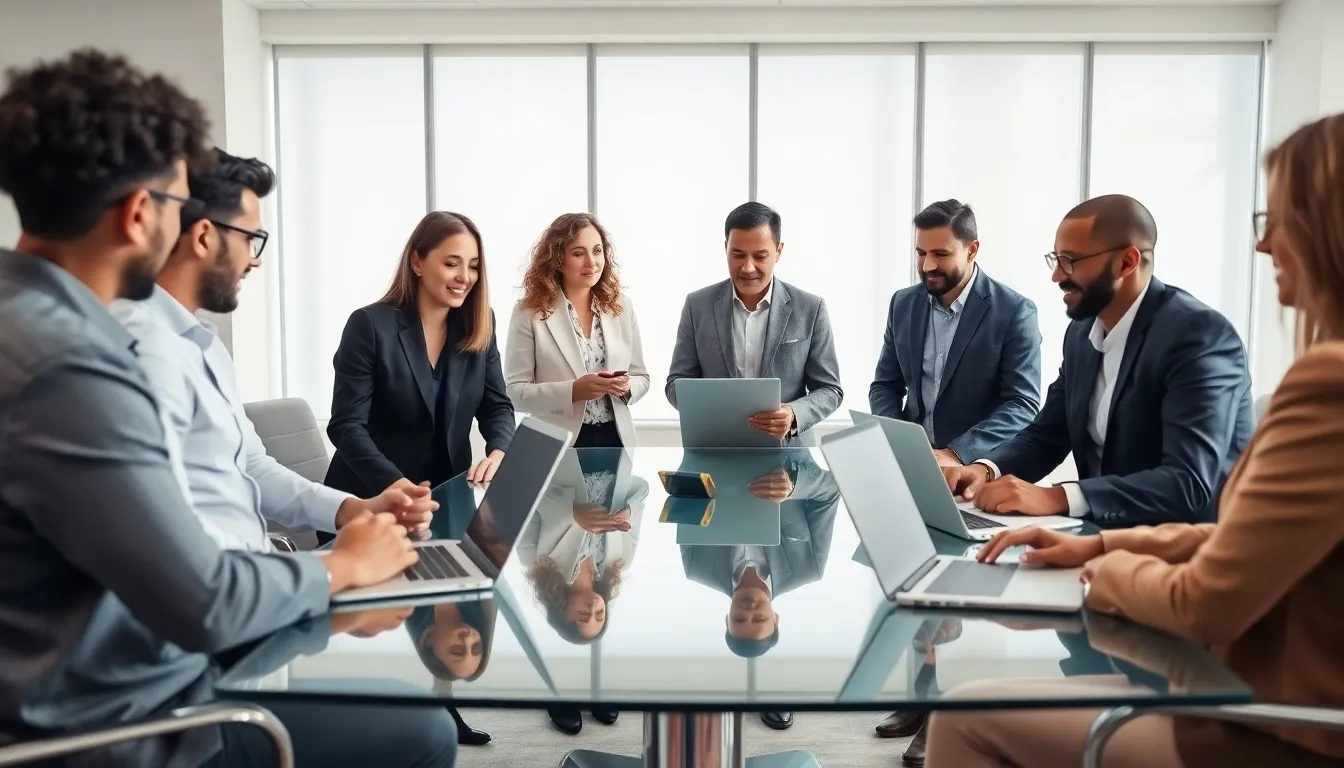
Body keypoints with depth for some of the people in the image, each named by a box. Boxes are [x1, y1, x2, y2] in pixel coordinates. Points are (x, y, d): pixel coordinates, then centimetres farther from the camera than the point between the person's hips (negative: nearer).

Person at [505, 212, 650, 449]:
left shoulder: (621, 306, 4)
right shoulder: (530, 312, -6)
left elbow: (641, 378, 9)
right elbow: (515, 391, -9)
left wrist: (626, 387, -13)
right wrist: (572, 391, -22)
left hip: (616, 439, 3)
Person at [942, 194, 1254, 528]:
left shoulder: (1201, 334, -19)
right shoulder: (1083, 332, 5)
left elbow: (1190, 484, -27)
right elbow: (1044, 436, 9)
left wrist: (1056, 498, -35)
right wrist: (985, 469, -12)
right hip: (1109, 532, 6)